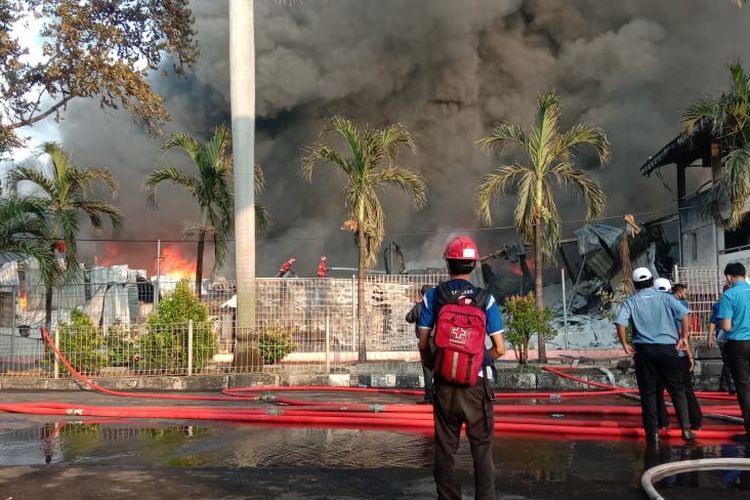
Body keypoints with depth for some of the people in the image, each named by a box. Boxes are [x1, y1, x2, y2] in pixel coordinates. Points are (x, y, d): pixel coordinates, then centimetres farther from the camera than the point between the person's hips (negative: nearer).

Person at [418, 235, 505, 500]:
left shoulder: (432, 296, -3)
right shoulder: (485, 299, -4)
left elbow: (423, 343, -2)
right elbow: (499, 349, -5)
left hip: (444, 385, 1)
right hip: (476, 385, -1)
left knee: (445, 450, 12)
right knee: (482, 449, 10)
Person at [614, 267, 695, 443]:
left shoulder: (631, 301, 2)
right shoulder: (665, 298, 4)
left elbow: (620, 324, -11)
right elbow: (684, 315, -8)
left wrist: (625, 344, 0)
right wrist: (683, 337, 1)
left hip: (644, 350, 0)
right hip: (667, 348, 0)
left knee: (648, 392, 6)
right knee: (677, 390, 9)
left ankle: (652, 432, 7)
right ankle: (686, 429, 6)